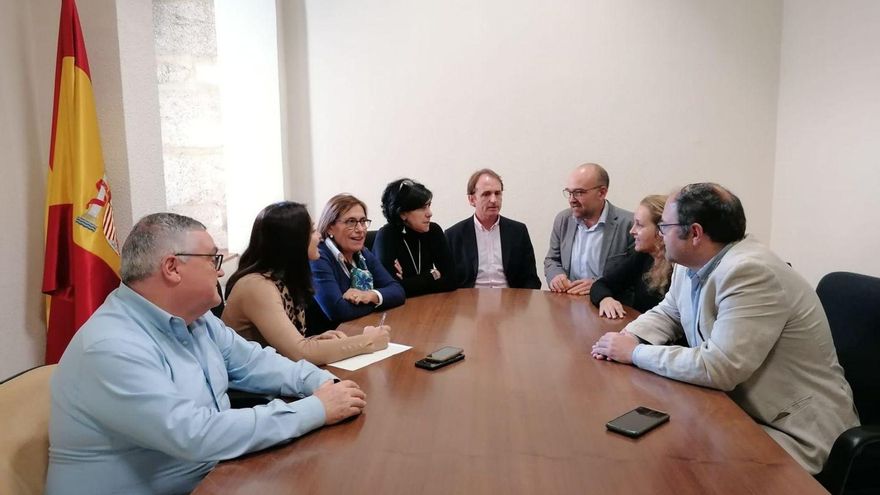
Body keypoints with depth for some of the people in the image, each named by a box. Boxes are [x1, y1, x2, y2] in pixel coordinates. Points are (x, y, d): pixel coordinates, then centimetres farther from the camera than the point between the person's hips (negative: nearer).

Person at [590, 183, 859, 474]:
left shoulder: (750, 271, -28)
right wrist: (628, 337, -6)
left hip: (795, 432, -8)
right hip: (737, 407, 8)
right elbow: (666, 314, 15)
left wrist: (636, 353, -20)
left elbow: (716, 368, -32)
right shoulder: (691, 264, 0)